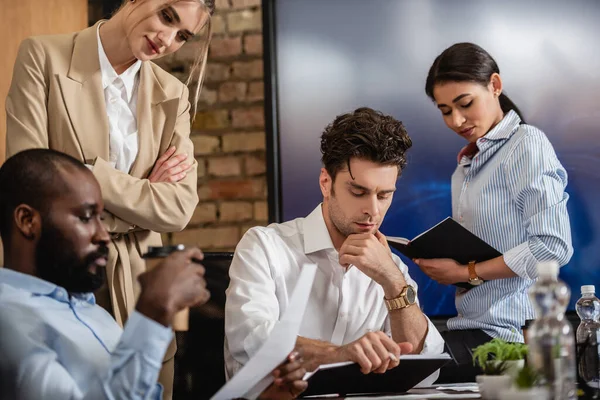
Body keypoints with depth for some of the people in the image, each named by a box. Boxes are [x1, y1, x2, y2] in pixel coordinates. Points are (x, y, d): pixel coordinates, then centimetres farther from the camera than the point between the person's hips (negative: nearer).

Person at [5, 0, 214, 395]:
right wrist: (141, 189, -9)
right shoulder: (43, 57, -2)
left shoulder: (173, 95, 9)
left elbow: (179, 208, -3)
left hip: (138, 291, 4)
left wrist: (87, 173, -12)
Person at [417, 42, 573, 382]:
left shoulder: (527, 144, -5)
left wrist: (467, 273, -10)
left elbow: (554, 247, -14)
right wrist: (442, 263, 2)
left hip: (510, 332, -7)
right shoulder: (468, 162, 20)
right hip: (472, 325, 7)